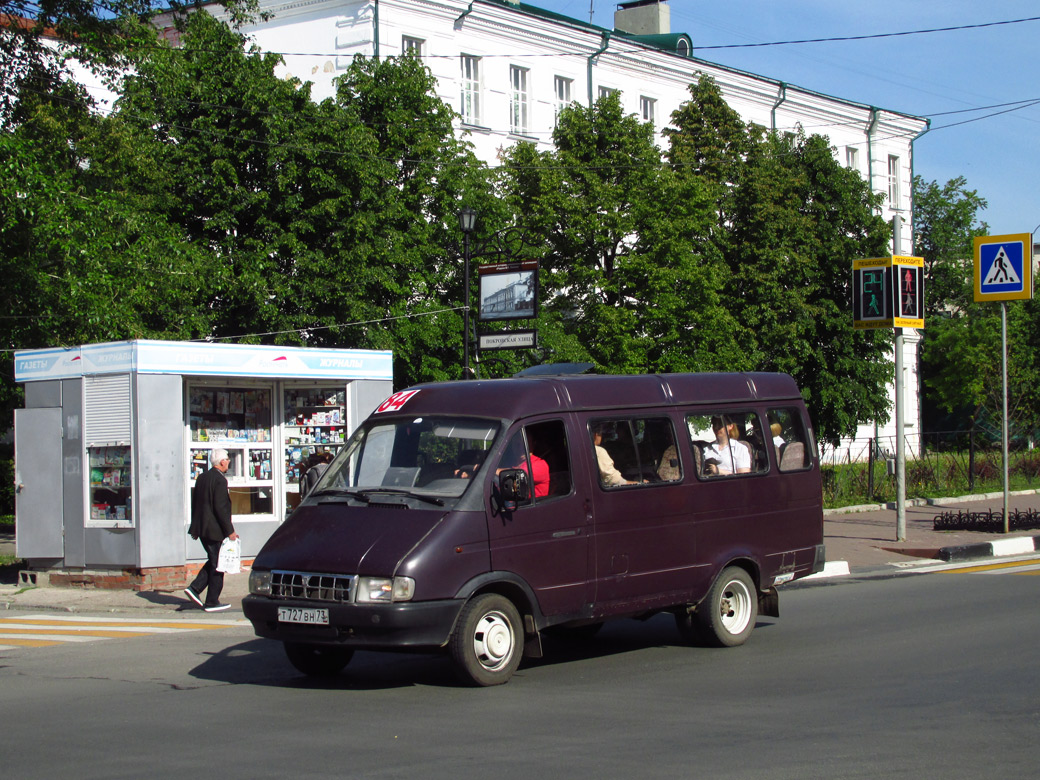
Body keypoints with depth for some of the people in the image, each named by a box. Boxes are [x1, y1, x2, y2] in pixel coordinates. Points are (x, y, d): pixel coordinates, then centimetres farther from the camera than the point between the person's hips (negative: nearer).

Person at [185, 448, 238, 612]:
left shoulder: (202, 478, 11)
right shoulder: (219, 480, -16)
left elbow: (194, 504, 16)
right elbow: (220, 508, -20)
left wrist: (195, 528, 23)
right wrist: (229, 531, -15)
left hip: (202, 529, 9)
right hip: (215, 530, -9)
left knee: (213, 561, 20)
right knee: (217, 565, 0)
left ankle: (194, 589, 9)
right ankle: (212, 602, 5)